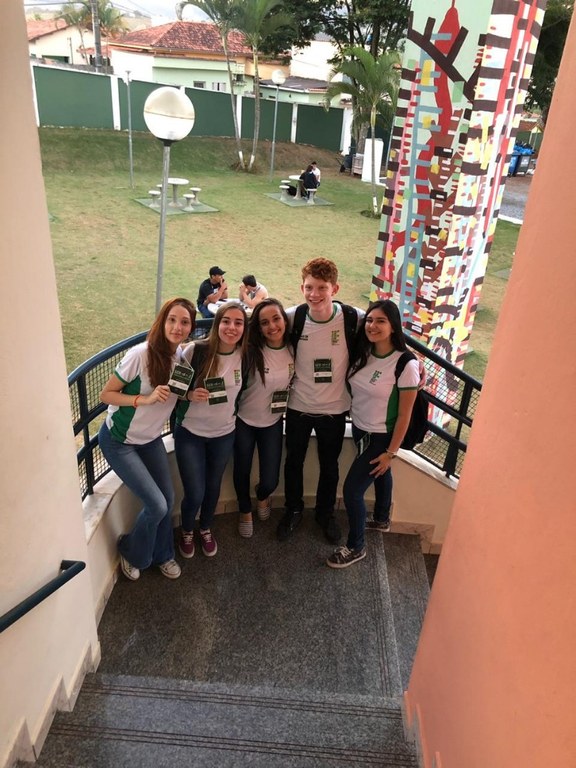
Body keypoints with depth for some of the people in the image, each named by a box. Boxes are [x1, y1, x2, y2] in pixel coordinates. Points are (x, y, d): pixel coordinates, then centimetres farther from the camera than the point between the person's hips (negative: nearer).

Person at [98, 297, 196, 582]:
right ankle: (131, 553, 21)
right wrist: (144, 399, -32)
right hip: (119, 440, -6)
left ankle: (162, 554, 36)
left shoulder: (183, 356, -7)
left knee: (167, 500, 9)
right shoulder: (141, 354, -26)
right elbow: (106, 394, -19)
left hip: (151, 438, 6)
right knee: (157, 505, -8)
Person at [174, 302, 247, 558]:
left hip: (224, 434, 3)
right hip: (190, 433, -3)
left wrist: (232, 412, 0)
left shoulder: (244, 355, -9)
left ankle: (206, 529, 47)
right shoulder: (197, 351, -20)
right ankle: (186, 532, 34)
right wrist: (190, 395, -27)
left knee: (213, 487, 19)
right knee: (195, 493, 1)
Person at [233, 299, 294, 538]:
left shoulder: (293, 350, -10)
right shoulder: (251, 351, -21)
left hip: (273, 423, 2)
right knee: (243, 471, 15)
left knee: (270, 480, 3)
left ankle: (262, 496, 42)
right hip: (244, 421, -2)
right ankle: (245, 511, 45)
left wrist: (284, 409, 5)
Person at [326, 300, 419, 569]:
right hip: (359, 429, 6)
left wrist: (391, 452, -13)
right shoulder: (362, 354, -8)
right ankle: (382, 519, 54)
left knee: (352, 490, -3)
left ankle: (355, 547, 20)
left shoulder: (405, 365, -24)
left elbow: (404, 415, -18)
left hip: (381, 437, -6)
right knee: (379, 473, 29)